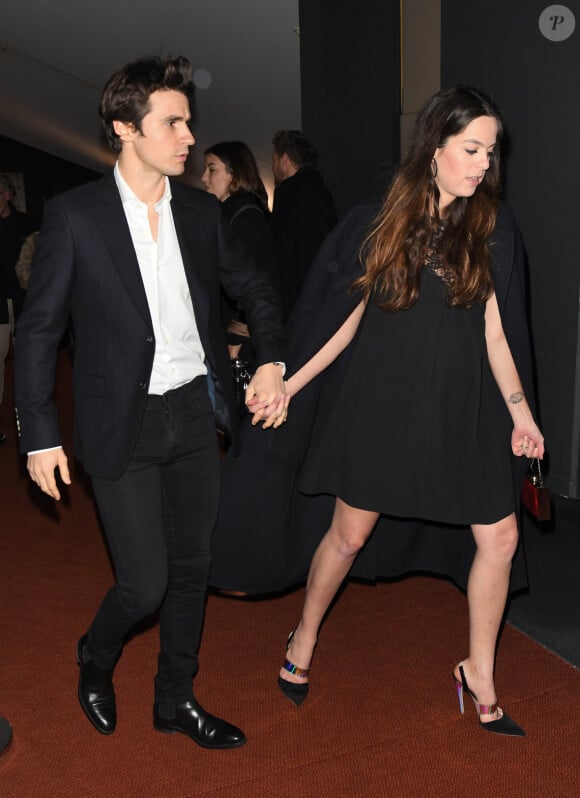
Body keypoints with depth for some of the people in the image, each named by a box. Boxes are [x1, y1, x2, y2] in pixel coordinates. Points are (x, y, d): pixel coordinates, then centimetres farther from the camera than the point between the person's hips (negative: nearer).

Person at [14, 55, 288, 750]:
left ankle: (175, 699, 34)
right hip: (122, 427, -5)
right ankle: (96, 658, 33)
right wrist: (40, 436, -8)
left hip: (194, 415, 5)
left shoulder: (200, 211, 4)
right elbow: (38, 330, -6)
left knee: (191, 568, 13)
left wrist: (272, 361, 1)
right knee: (145, 584, -3)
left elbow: (253, 289, 17)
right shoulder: (74, 215, -9)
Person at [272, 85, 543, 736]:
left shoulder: (482, 227, 3)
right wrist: (292, 381, 5)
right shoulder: (386, 218, -1)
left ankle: (479, 676, 20)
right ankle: (303, 642, 31)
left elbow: (491, 328, 3)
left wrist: (520, 411, -6)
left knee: (500, 537, 0)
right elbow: (359, 311, 6)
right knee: (349, 533, 6)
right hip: (385, 398, -2)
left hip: (460, 407, 2)